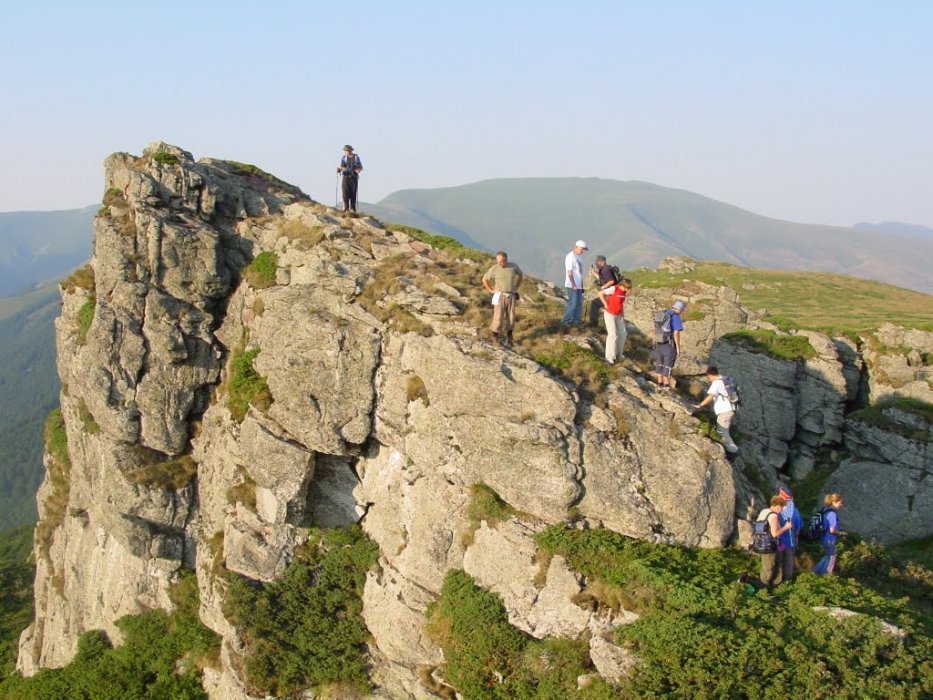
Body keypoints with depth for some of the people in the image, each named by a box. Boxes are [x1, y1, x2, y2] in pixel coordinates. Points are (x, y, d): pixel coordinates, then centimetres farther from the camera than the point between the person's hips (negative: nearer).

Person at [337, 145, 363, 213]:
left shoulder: (356, 157, 1)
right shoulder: (343, 157, 4)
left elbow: (361, 167, 6)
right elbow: (342, 167, 2)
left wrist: (358, 170, -15)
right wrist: (340, 169, -20)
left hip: (354, 177, -1)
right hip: (346, 177, 1)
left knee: (353, 194, -1)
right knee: (345, 193, -7)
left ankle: (352, 209, 4)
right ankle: (346, 207, -2)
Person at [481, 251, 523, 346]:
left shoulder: (513, 266, 1)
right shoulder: (494, 269, -7)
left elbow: (521, 275, 19)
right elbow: (484, 279, 2)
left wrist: (516, 287, 12)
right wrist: (491, 290, -1)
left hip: (511, 296, 3)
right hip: (500, 296, -3)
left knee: (511, 317, 4)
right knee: (498, 317, -4)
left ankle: (509, 337, 17)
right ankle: (495, 335, 12)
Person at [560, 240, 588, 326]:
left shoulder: (577, 257, 15)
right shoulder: (570, 256, -13)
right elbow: (569, 272, -17)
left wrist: (581, 285, 17)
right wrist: (573, 284, -19)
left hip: (578, 285, 9)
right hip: (572, 285, -9)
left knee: (579, 303, 11)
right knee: (572, 303, -9)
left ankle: (576, 321, 17)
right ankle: (565, 321, -3)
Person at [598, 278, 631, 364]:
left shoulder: (624, 292, 1)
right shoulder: (614, 289, -20)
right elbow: (601, 293, -19)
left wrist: (623, 315, 8)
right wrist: (605, 304, -16)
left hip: (618, 315, 8)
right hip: (609, 314, -8)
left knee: (622, 333, 10)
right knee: (613, 334, -10)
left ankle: (618, 354, 26)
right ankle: (609, 357, -2)